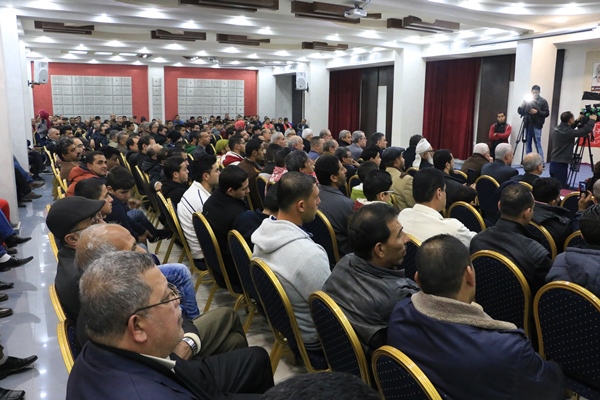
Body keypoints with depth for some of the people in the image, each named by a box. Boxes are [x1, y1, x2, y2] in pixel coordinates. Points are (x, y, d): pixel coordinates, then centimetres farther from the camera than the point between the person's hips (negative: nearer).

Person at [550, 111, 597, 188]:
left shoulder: (557, 129, 8)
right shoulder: (567, 132, -18)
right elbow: (585, 130, -21)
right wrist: (592, 120, -5)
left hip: (554, 163, 9)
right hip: (560, 164, -9)